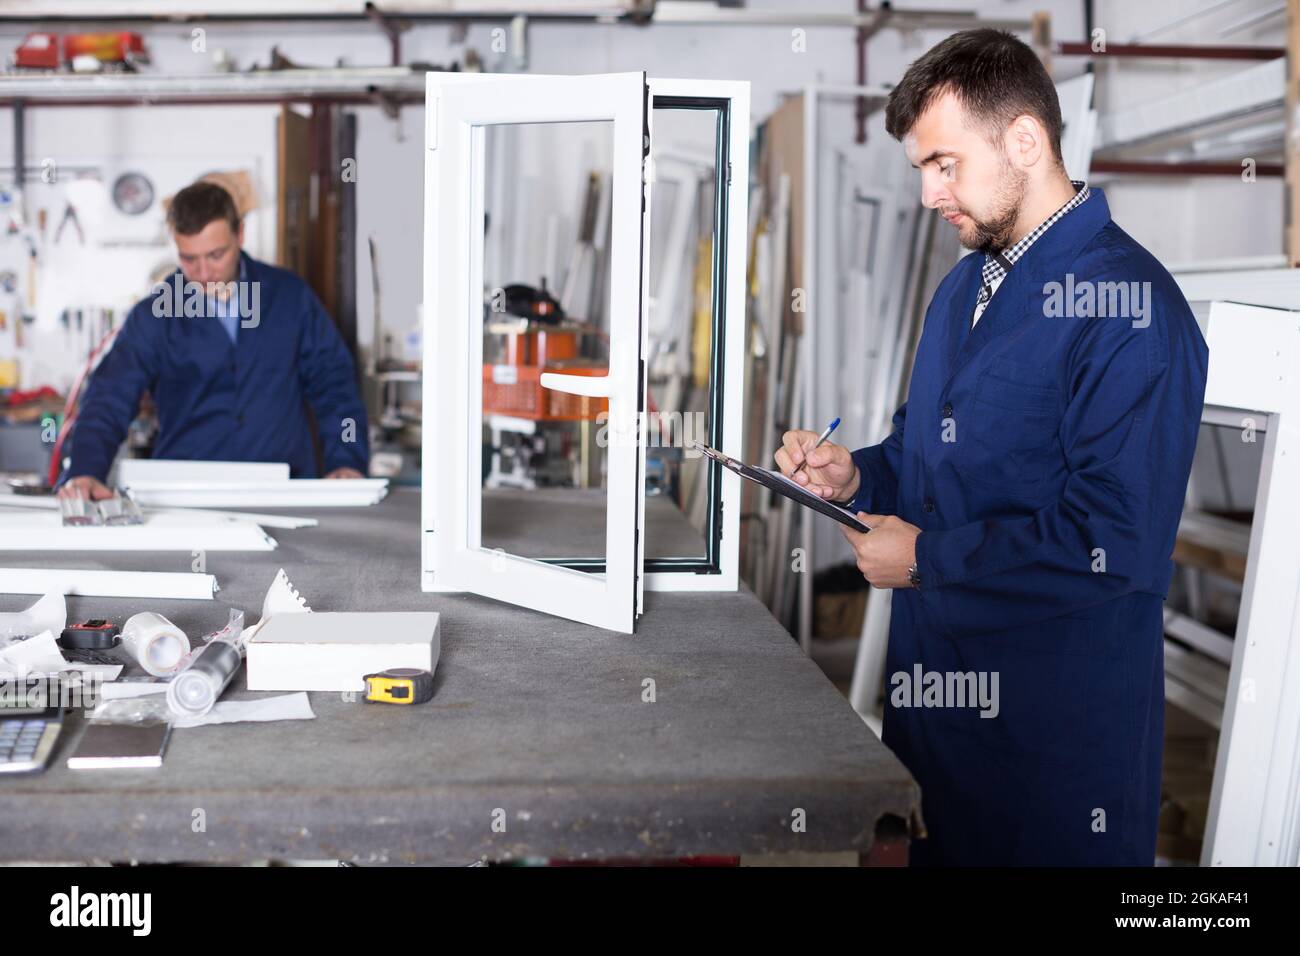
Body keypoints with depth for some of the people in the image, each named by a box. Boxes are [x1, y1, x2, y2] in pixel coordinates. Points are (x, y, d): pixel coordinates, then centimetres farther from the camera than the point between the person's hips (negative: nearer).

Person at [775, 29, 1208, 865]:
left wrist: (928, 559, -17)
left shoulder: (1127, 308, -19)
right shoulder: (965, 288, 11)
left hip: (1056, 724, -8)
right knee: (933, 847, 20)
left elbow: (1115, 542, -26)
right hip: (933, 681, 8)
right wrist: (858, 477, 0)